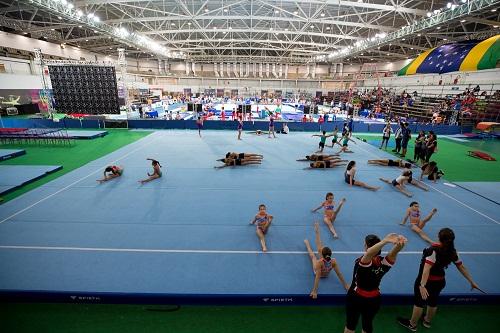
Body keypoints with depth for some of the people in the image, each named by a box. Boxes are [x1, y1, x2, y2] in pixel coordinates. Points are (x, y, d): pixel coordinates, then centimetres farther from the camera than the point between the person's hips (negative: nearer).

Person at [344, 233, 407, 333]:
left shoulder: (363, 261, -31)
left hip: (355, 299, -3)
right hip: (373, 300, 4)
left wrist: (386, 240, -62)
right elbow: (394, 252, -33)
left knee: (350, 325, 22)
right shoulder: (383, 262, -20)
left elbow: (369, 253, -51)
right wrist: (399, 244, -56)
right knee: (368, 324, 28)